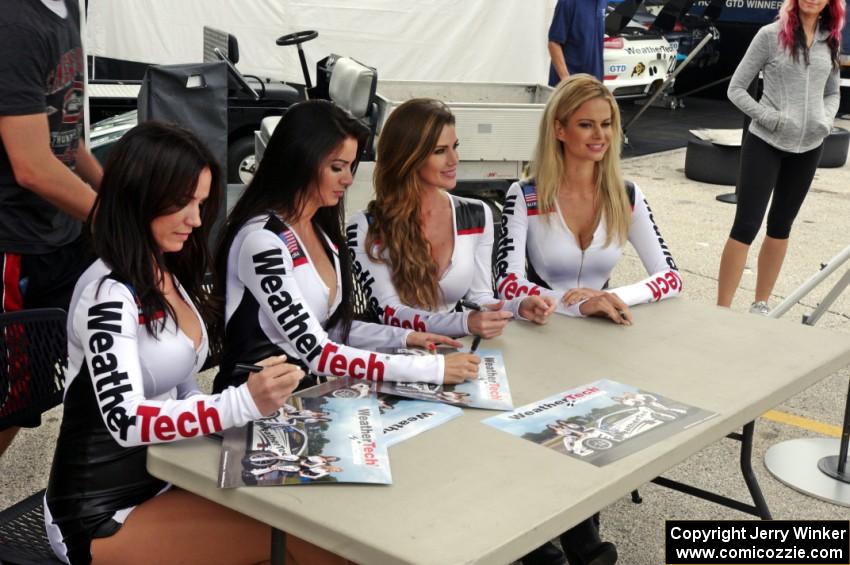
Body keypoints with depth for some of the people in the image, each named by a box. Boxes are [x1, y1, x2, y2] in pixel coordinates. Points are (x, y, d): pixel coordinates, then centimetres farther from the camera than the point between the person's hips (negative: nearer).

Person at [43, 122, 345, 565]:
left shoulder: (169, 276, 8)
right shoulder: (108, 293, -18)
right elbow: (127, 421, -27)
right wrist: (244, 403, -39)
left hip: (161, 479, 8)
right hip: (103, 514, -8)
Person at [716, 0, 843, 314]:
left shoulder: (830, 41, 6)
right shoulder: (771, 35, -7)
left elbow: (833, 93, 17)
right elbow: (736, 89, -6)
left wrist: (826, 120, -2)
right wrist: (770, 118, -15)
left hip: (808, 148, 5)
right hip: (766, 144, -5)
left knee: (781, 226, 13)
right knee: (746, 225, -6)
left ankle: (761, 305, 25)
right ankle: (722, 309, 0)